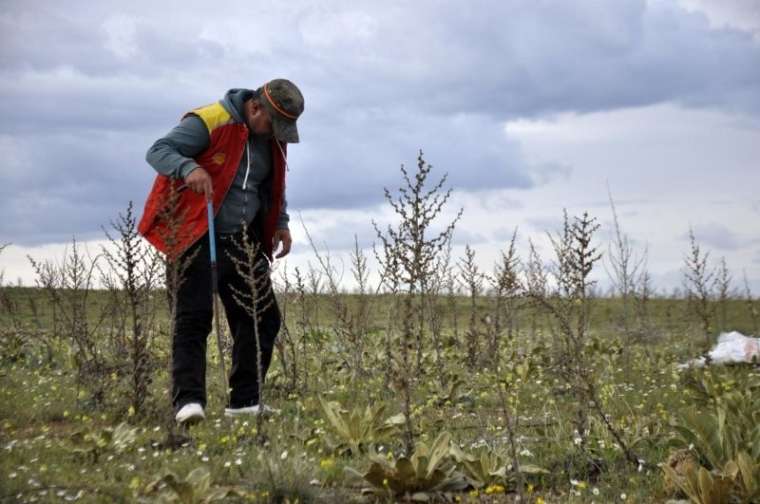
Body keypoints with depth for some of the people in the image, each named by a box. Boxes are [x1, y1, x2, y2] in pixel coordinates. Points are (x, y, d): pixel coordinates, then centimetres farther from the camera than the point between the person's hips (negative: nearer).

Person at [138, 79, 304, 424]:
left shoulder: (272, 138, 9)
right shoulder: (209, 122, -15)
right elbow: (158, 151, -20)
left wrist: (281, 223, 14)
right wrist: (189, 168, -39)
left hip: (243, 240, 8)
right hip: (199, 238, -7)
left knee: (263, 317, 7)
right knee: (194, 317, -12)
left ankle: (245, 401, 16)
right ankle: (188, 401, -13)